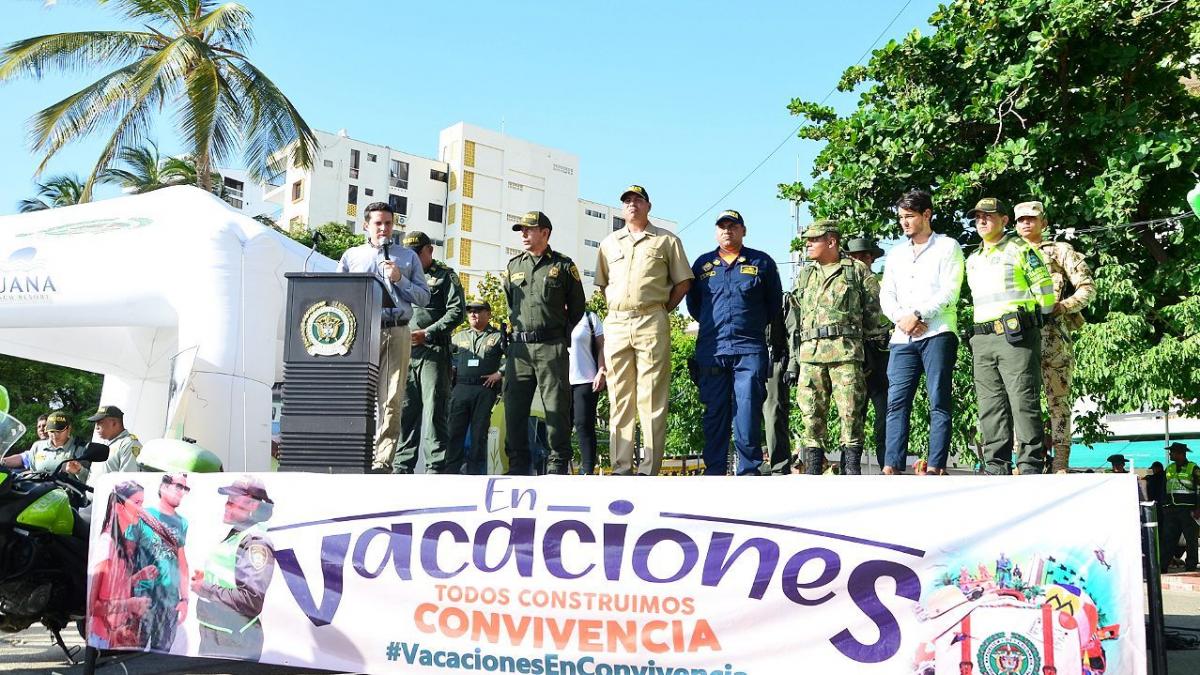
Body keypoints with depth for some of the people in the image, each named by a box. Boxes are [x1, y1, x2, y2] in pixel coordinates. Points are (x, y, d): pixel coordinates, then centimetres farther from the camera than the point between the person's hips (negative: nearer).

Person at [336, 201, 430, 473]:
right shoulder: (351, 256, 19)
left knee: (391, 400, -8)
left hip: (397, 333, 0)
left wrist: (399, 279, -1)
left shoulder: (408, 257, 18)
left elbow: (423, 297, 13)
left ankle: (382, 461, -9)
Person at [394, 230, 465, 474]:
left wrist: (428, 333, -11)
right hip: (403, 352, 5)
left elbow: (456, 312, -2)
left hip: (433, 351, -5)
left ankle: (436, 466, -7)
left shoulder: (445, 276, 9)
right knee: (404, 410, 4)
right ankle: (402, 465, 9)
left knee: (433, 410, -7)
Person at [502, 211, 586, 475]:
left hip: (551, 347, -4)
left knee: (556, 407, -4)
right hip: (518, 347, 4)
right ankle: (518, 466, 9)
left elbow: (577, 306, 11)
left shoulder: (563, 265, 4)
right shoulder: (513, 265, 15)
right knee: (514, 407, 1)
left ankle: (558, 465, 2)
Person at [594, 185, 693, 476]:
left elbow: (683, 282, 9)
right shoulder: (609, 243, 20)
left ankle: (650, 470, -6)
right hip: (616, 324, 4)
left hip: (652, 324, -4)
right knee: (619, 399, 3)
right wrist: (616, 310, 12)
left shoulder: (666, 241, 10)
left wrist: (661, 310, 2)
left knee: (652, 400, -6)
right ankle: (621, 468, 6)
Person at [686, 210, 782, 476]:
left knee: (748, 411, -6)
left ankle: (749, 469, -1)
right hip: (711, 351, 2)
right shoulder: (703, 264, 14)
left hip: (750, 350, -2)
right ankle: (714, 469, 8)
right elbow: (692, 302, 22)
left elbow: (775, 303, 16)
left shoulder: (761, 262, 9)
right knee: (715, 412, 3)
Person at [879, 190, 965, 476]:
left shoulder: (947, 247, 7)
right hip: (902, 337, 5)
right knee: (896, 401, -4)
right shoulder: (896, 253, 22)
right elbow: (886, 294, 14)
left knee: (939, 402, -5)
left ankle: (936, 466, -6)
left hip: (937, 334, -5)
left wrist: (917, 315, -11)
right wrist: (900, 318, -5)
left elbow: (949, 292, -4)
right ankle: (892, 466, -6)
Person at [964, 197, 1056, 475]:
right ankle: (996, 467, 7)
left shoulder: (1021, 249, 3)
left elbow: (1044, 288, 1)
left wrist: (1035, 323, 3)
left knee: (1024, 401, -9)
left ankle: (1031, 465, -7)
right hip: (982, 340, 7)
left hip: (1016, 336, -7)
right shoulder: (973, 260, 23)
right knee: (990, 406, 4)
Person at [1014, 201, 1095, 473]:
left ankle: (1061, 463, -7)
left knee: (1058, 397, -6)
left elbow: (1087, 286, 5)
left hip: (1053, 333, -4)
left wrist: (1064, 306, -11)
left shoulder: (1060, 250, 13)